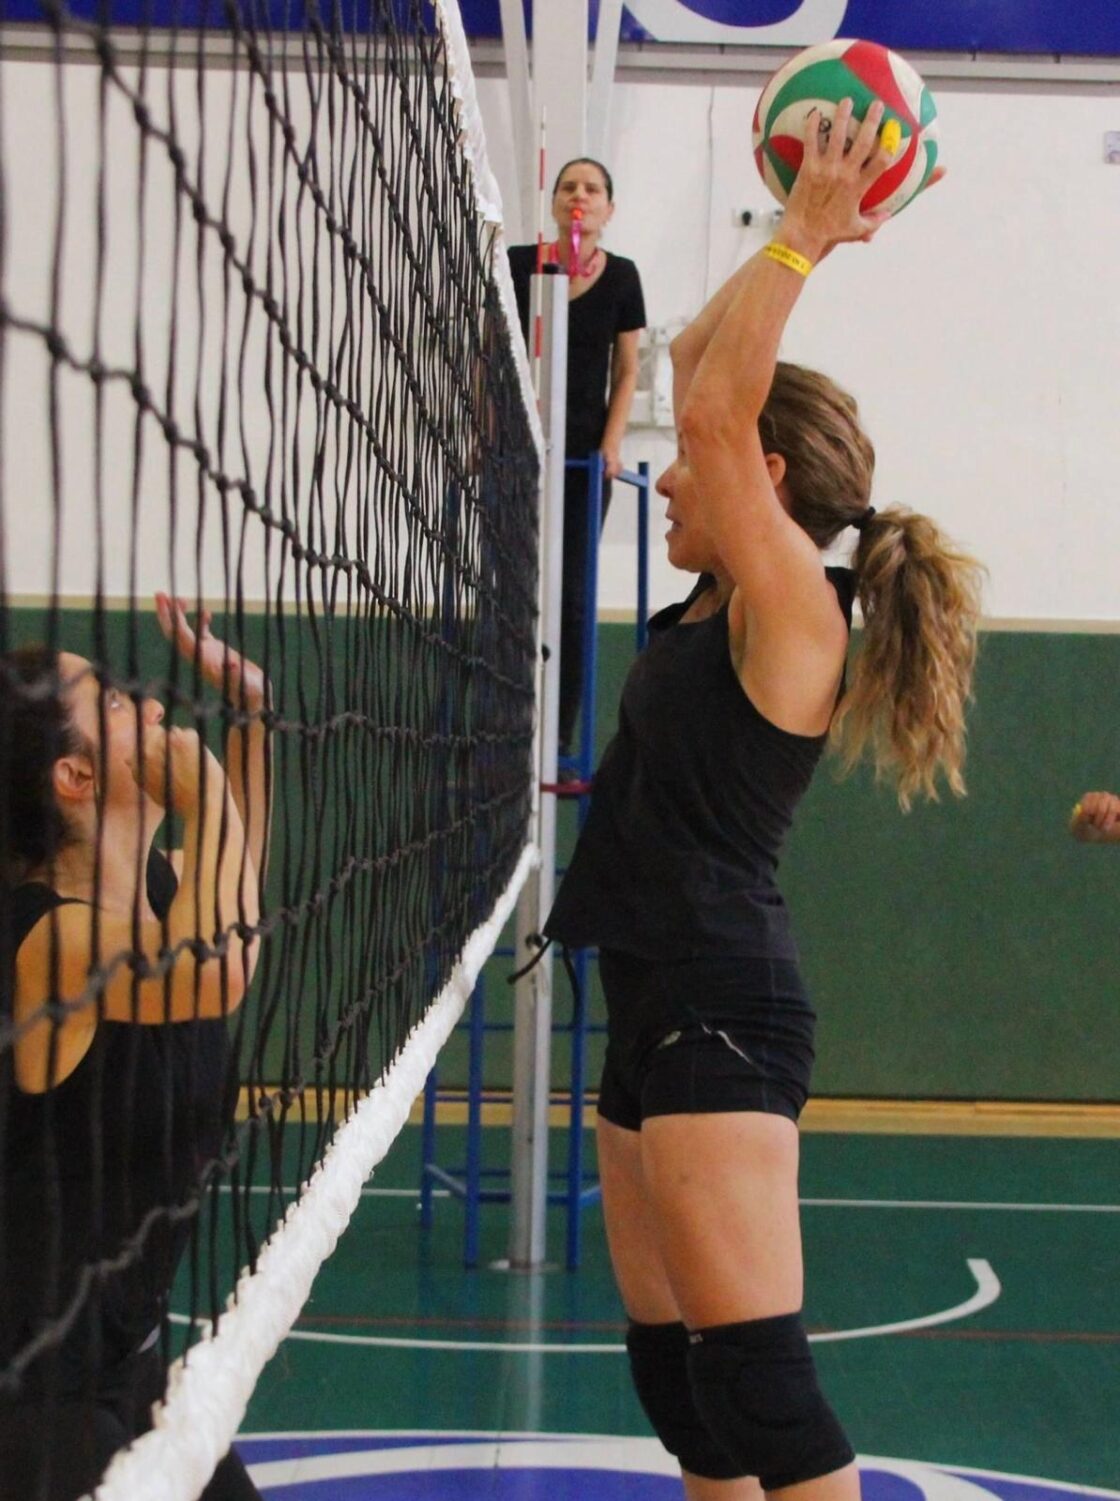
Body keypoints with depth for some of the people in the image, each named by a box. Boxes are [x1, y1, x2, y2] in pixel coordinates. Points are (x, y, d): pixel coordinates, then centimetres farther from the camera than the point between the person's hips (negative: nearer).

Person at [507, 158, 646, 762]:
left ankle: (559, 733, 8)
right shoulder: (516, 265, -3)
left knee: (570, 595, 2)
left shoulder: (621, 277, 1)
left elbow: (626, 371, 6)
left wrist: (611, 444, -5)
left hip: (583, 456, 1)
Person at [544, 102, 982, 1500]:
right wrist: (793, 235, 15)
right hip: (660, 1010, 10)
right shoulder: (722, 601, 13)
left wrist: (805, 236, -13)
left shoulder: (792, 607, -10)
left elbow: (713, 404, -21)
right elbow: (694, 362, 21)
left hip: (719, 1014, -10)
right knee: (671, 1368, 12)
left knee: (754, 1376, -14)